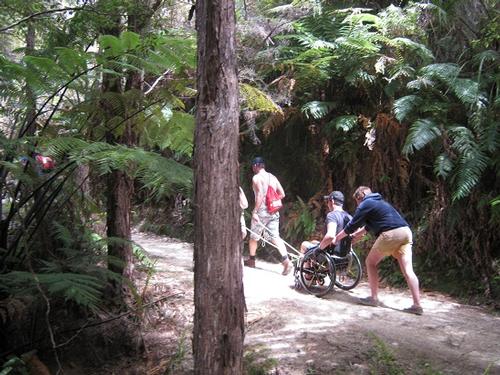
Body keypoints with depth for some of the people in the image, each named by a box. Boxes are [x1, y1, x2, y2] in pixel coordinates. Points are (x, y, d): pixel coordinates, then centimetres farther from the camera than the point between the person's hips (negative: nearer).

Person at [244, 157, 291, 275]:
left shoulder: (256, 177, -7)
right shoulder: (273, 177, 13)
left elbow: (260, 195, -20)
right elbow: (282, 194, 10)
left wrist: (255, 211, -19)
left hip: (262, 211, -6)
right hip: (274, 212, 6)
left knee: (254, 236, 13)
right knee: (275, 237, 1)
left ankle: (251, 260, 27)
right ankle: (286, 260, -16)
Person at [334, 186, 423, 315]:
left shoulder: (365, 204, 7)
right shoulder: (379, 202, 32)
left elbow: (352, 225, 8)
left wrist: (337, 238, 20)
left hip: (391, 233, -7)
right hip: (406, 231, 7)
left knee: (371, 262, 11)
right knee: (407, 270, 2)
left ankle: (374, 298, 11)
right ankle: (417, 305, -4)